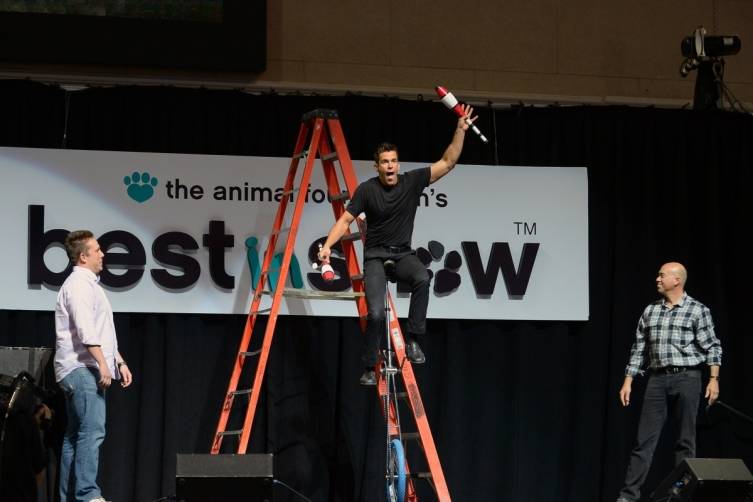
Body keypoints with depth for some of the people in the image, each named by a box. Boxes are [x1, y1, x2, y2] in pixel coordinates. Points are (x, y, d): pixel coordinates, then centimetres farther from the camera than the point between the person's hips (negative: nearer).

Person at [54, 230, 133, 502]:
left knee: (75, 435, 9)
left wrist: (120, 362, 23)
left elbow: (103, 333, 27)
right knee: (92, 431, -17)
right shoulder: (78, 285, -10)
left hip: (85, 371, 11)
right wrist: (102, 364, -22)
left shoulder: (90, 285, 23)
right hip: (82, 369, -11)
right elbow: (86, 331, -20)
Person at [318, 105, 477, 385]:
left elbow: (447, 163, -6)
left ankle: (413, 340, -22)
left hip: (403, 254, 2)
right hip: (375, 256, -2)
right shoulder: (367, 189, -7)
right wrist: (328, 245, -19)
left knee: (422, 278, -34)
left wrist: (460, 130, -16)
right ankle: (369, 368, 2)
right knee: (376, 313, -19)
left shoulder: (411, 182, -3)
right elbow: (346, 220, -4)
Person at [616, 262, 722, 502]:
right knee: (644, 439, -1)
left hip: (686, 377, -4)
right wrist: (628, 381, 10)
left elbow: (712, 347, -4)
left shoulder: (697, 310, -1)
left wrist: (714, 378, -14)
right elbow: (639, 350, 15)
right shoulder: (650, 311, 12)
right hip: (657, 379, 4)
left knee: (685, 440, 1)